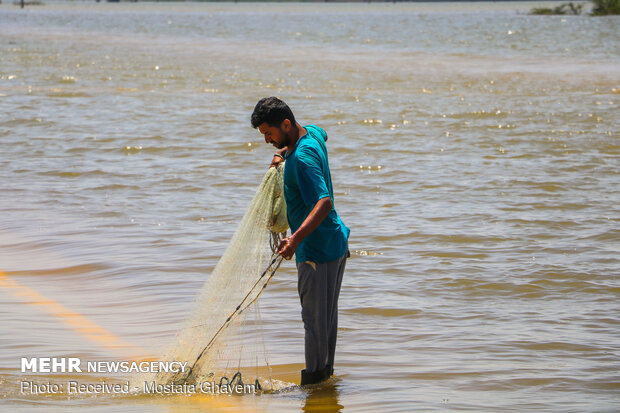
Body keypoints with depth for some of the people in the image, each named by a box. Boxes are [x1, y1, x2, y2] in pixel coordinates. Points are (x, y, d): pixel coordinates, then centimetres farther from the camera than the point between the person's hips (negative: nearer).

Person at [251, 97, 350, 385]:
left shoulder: (302, 159, -25)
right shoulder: (313, 132, 3)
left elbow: (324, 202, -35)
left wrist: (296, 238, -45)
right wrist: (285, 151, 20)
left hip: (316, 248, -10)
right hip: (337, 239, 10)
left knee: (314, 317, 0)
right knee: (329, 313, 19)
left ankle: (314, 377, 7)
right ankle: (327, 369, 29)